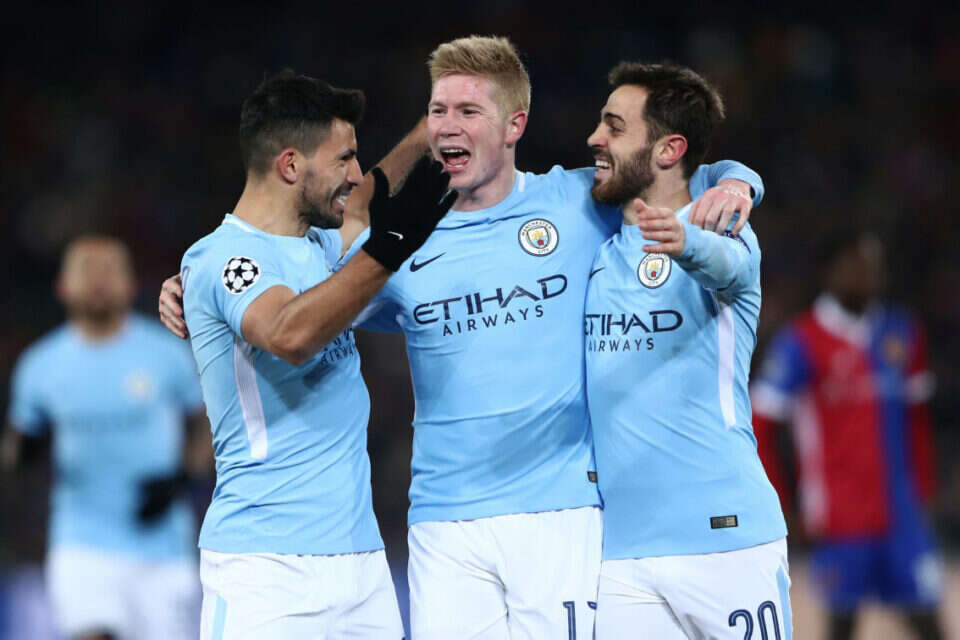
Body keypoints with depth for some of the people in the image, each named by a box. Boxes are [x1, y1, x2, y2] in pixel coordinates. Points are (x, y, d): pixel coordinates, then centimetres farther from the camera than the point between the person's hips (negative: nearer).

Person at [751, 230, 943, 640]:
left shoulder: (902, 332, 9)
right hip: (842, 522, -4)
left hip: (902, 512, 5)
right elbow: (760, 426, -7)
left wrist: (922, 488, 10)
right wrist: (785, 507, -8)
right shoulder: (800, 343, -8)